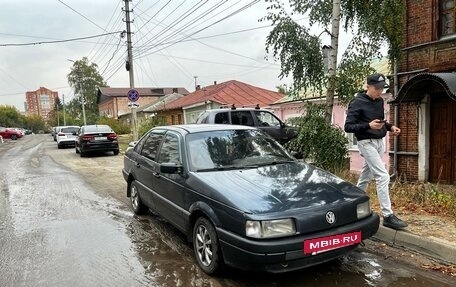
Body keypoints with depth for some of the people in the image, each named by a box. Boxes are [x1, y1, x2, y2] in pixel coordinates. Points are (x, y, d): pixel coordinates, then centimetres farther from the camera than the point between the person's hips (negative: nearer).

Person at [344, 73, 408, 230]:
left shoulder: (379, 101, 10)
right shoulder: (357, 103, -13)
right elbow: (348, 127, -16)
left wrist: (390, 127, 3)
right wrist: (368, 125, -28)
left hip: (379, 142, 8)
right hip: (367, 143, -8)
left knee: (366, 176, 16)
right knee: (383, 176, -14)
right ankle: (388, 216, -9)